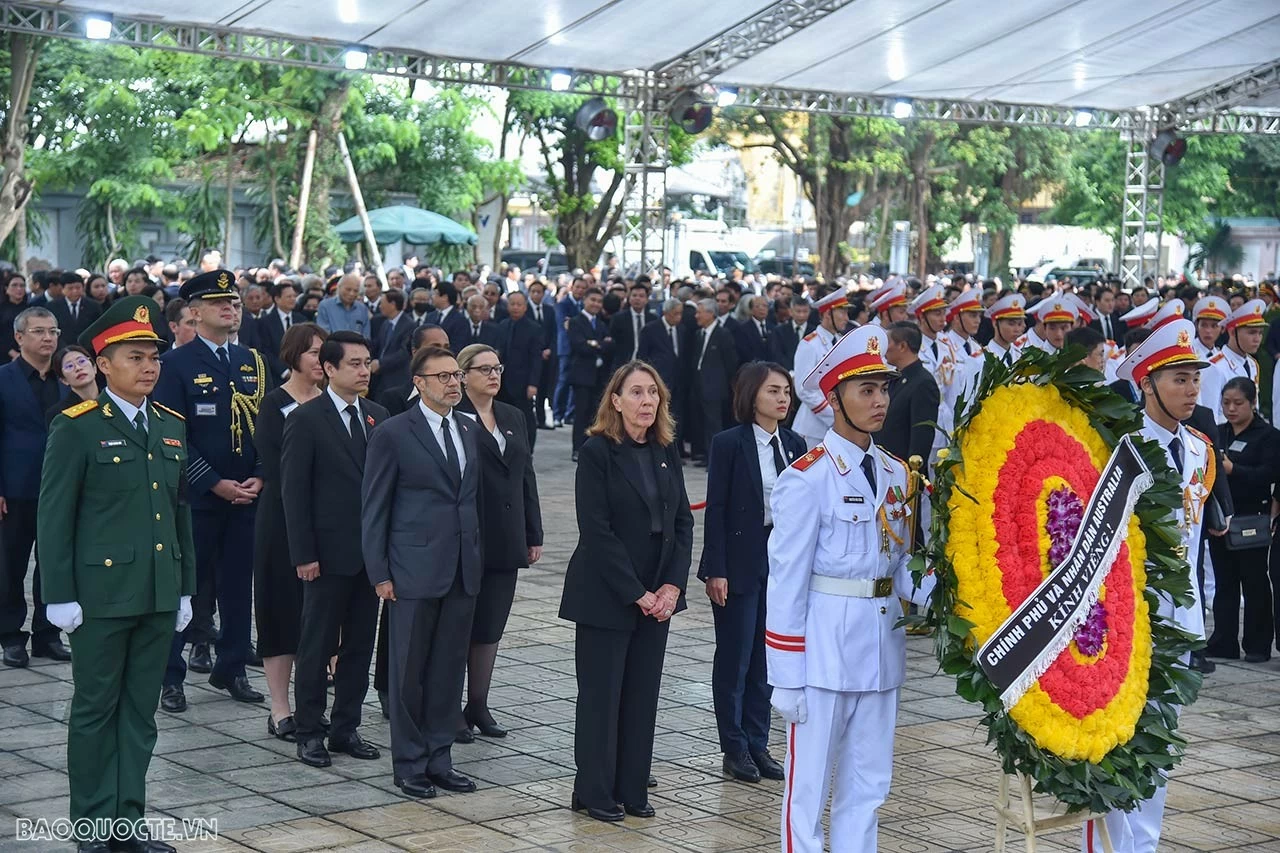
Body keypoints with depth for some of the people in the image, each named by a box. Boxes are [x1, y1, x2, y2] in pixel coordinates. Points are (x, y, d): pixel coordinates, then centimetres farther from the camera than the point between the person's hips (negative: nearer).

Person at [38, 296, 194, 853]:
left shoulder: (171, 427, 11)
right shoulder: (77, 428, -7)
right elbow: (55, 515, -7)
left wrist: (186, 590, 14)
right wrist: (60, 597, -11)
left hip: (159, 596, 5)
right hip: (102, 593, -5)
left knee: (140, 711, 11)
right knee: (95, 709, 5)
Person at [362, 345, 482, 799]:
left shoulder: (468, 429, 12)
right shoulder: (393, 434, -6)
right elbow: (374, 508, -5)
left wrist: (476, 555, 11)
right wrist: (379, 573, -9)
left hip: (462, 570, 6)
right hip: (415, 570, -5)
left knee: (450, 667, 10)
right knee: (409, 669, 3)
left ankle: (439, 758, 19)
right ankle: (409, 764, 13)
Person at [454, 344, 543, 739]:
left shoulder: (514, 417, 14)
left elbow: (526, 477, 16)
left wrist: (533, 534, 12)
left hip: (505, 541, 6)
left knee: (490, 627, 11)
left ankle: (478, 706, 19)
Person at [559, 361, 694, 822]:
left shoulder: (666, 451, 7)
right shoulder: (598, 452, -10)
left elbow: (683, 521, 8)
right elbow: (596, 531, -15)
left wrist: (671, 586, -5)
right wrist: (636, 594, -16)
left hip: (657, 596, 5)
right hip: (606, 595, -5)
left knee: (643, 693, 9)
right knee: (601, 694, 3)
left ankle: (632, 790, 19)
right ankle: (594, 793, 14)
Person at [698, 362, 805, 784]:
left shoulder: (794, 445, 6)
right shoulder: (729, 444, -9)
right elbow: (716, 509, -10)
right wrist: (716, 569, -13)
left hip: (781, 561, 5)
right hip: (740, 563, -5)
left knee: (766, 656, 11)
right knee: (734, 658, 3)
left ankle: (758, 744, 20)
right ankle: (735, 748, 13)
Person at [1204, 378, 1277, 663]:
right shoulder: (1217, 433, 12)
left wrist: (1231, 469, -24)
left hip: (1251, 519, -5)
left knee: (1254, 581, 2)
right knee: (1224, 582, 9)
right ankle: (1224, 643, 14)